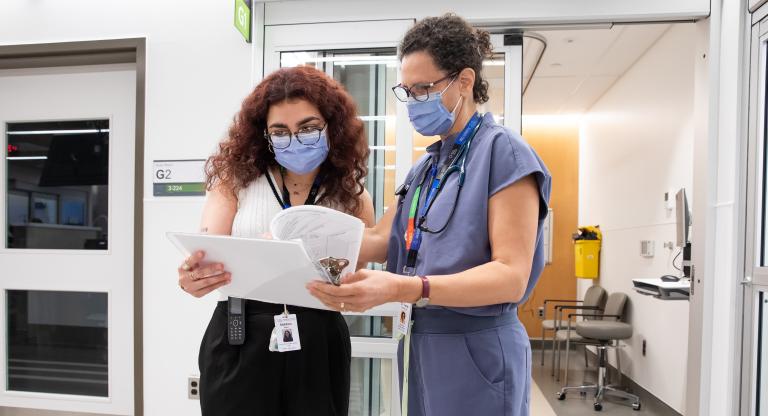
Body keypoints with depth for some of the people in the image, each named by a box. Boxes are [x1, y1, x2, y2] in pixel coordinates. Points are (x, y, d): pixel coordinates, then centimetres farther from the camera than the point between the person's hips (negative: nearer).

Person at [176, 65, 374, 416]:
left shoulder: (353, 196, 2)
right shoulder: (236, 179, -1)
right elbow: (205, 250, -11)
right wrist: (191, 276, -33)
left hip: (317, 348, 1)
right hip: (238, 343, -1)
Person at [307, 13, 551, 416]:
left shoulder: (503, 152, -13)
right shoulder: (426, 166, 12)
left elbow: (511, 274, -22)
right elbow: (382, 239, 7)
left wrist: (403, 288, -34)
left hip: (475, 352, -7)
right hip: (420, 344, 7)